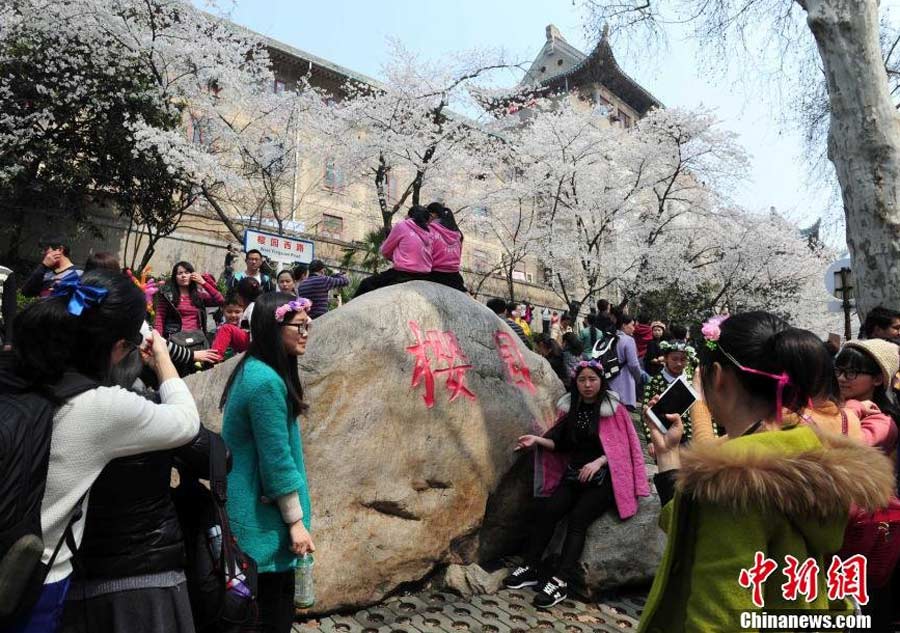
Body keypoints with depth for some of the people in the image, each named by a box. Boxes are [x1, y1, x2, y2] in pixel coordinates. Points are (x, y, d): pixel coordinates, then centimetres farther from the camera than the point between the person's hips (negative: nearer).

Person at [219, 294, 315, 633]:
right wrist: (296, 521, -14)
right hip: (263, 520, -10)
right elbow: (276, 460, -23)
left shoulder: (253, 370, 6)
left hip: (252, 510, 10)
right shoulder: (266, 381, -25)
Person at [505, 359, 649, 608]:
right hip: (574, 474, 4)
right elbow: (560, 443, 11)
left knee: (577, 518, -26)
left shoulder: (614, 409, -2)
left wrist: (598, 462, -19)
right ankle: (531, 568, -11)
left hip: (603, 477, -4)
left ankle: (561, 582, -27)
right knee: (546, 510, -19)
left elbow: (621, 446, -5)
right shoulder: (570, 408, 11)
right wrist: (537, 440, -7)